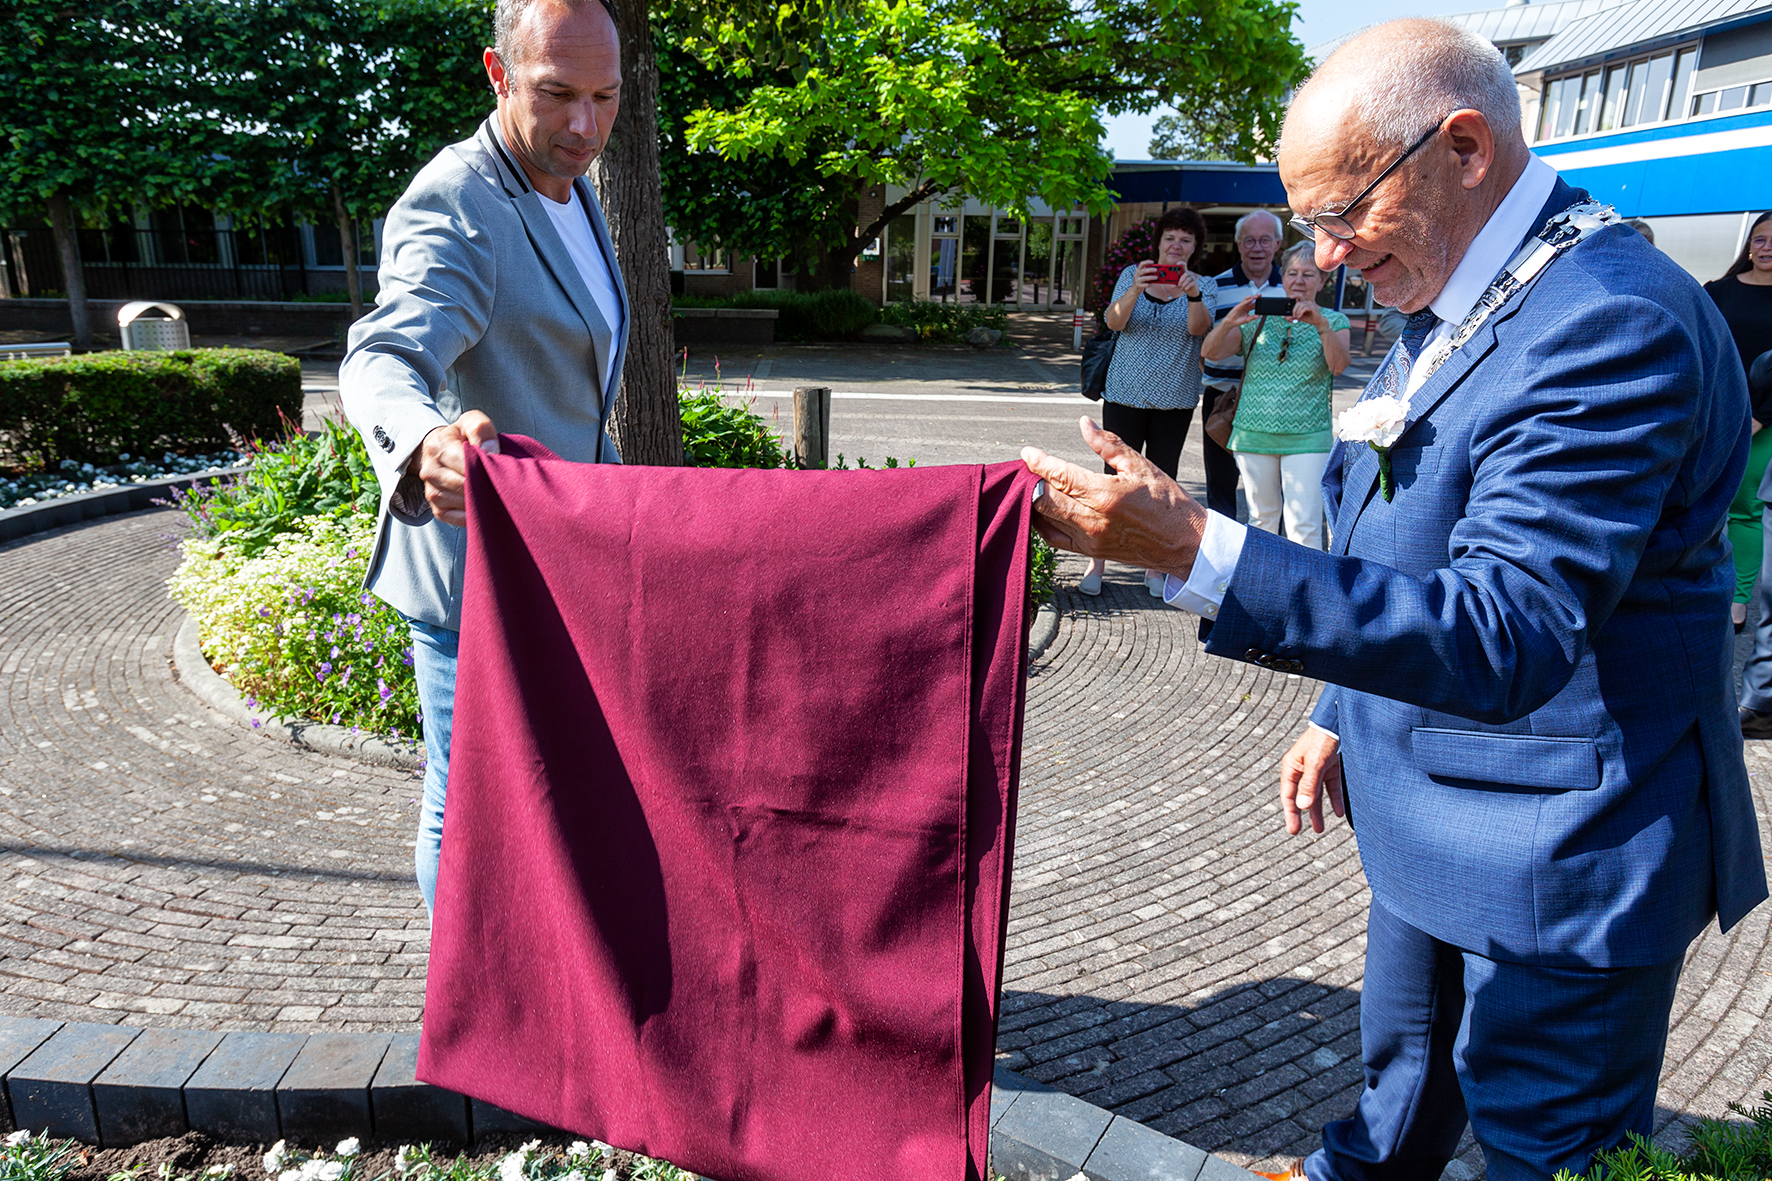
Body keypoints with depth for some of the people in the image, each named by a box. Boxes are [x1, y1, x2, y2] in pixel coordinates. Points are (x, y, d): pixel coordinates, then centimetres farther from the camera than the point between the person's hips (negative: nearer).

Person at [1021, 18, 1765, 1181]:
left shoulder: (1612, 321, -26)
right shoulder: (1453, 302, 5)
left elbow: (1504, 636, -34)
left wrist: (1193, 547, -41)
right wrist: (1345, 714, 16)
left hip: (1554, 854, -8)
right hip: (1428, 811, 8)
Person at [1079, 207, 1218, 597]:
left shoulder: (1202, 285, 4)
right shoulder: (1133, 275, 4)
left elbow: (1199, 327, -14)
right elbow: (1113, 322, -11)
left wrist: (1193, 295, -35)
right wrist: (1134, 291, -30)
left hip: (1174, 399, 1)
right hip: (1126, 392, 0)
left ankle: (1154, 566, 15)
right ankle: (1097, 562, 7)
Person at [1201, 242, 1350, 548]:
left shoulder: (1333, 321, 6)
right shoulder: (1257, 320, 8)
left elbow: (1339, 365, -11)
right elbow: (1210, 353, -2)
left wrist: (1321, 325, -26)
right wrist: (1229, 322, -21)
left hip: (1308, 439, -2)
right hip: (1254, 434, 2)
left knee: (1304, 528, -10)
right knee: (1262, 518, 12)